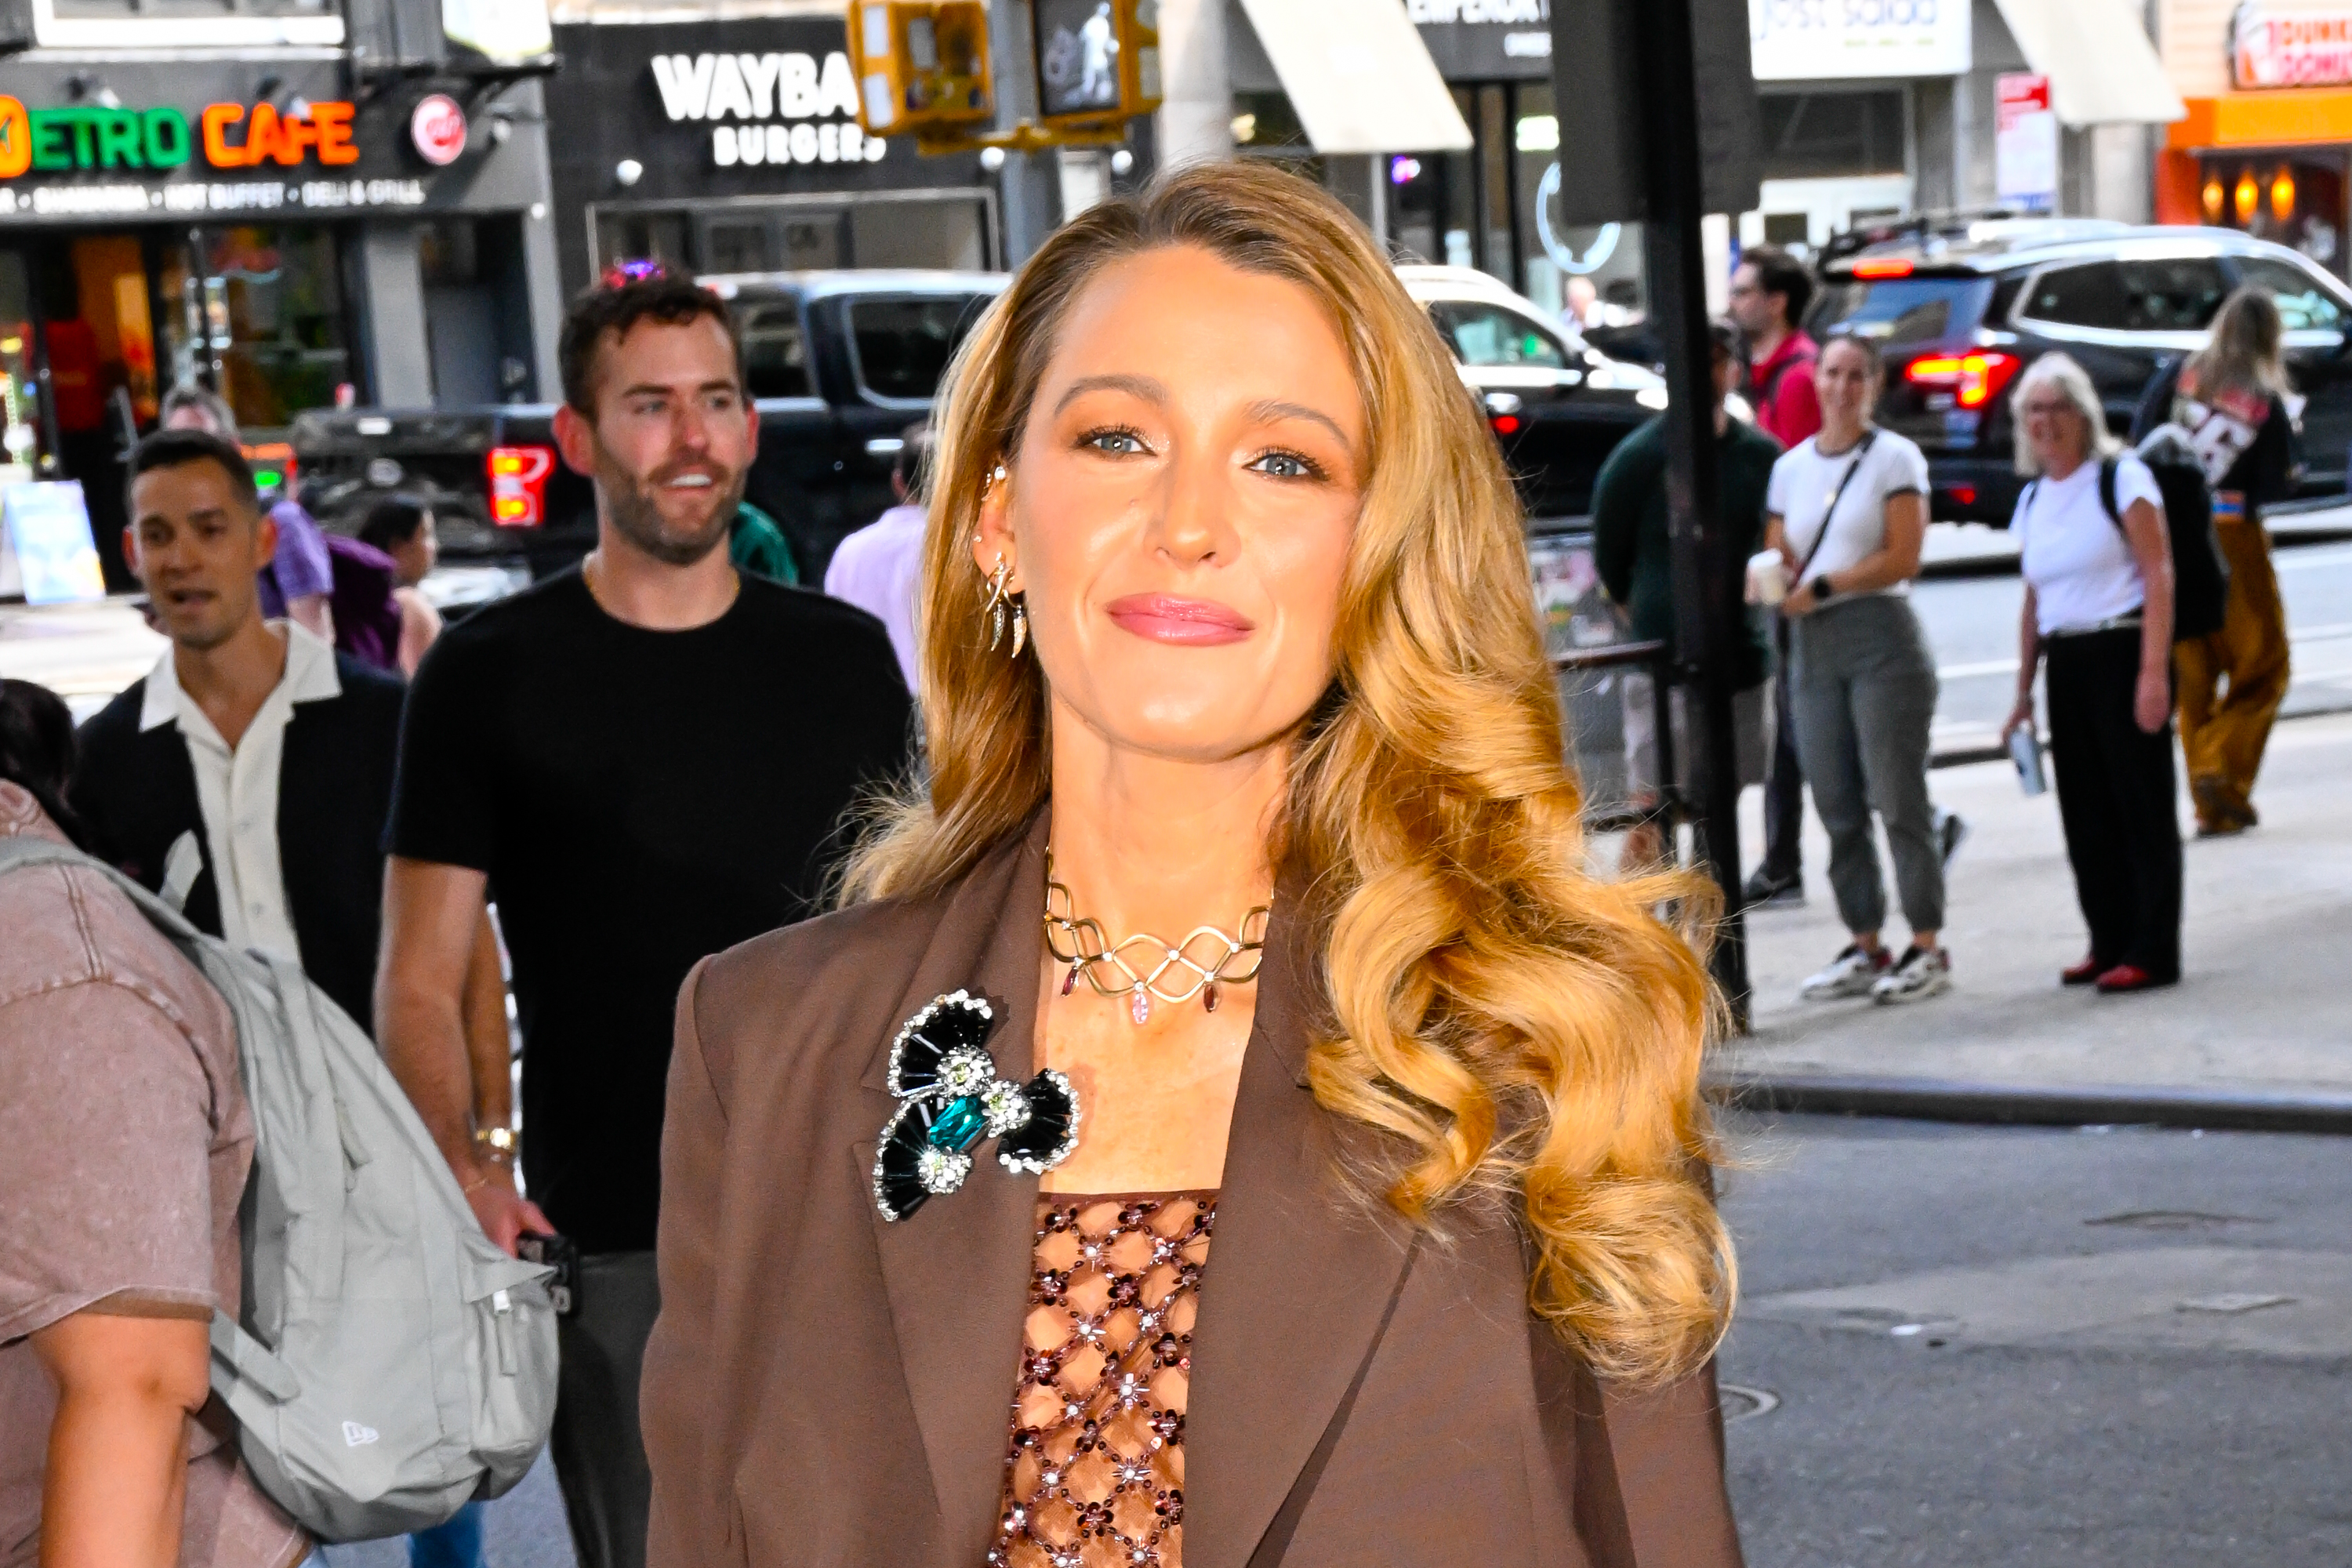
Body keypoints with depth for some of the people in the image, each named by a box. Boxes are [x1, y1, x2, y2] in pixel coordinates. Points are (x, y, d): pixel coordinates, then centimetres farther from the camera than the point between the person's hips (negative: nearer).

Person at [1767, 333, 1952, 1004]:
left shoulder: (1895, 458, -1)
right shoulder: (1790, 467, 14)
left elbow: (1902, 558, -8)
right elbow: (1779, 559, 16)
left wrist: (1820, 587, -12)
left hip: (1880, 636, -5)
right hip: (1811, 647, 5)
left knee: (1899, 799, -6)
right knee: (1837, 809, 5)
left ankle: (1927, 948, -2)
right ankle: (1865, 948, 13)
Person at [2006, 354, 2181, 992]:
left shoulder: (2121, 477, -4)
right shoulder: (2033, 500, 14)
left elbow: (2158, 576, -10)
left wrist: (2154, 671, -18)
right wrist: (2024, 691, 16)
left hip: (2121, 651, -6)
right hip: (2066, 663, 6)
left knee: (2141, 801, -4)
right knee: (2086, 811, 7)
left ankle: (2152, 951, -2)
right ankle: (2110, 943, 16)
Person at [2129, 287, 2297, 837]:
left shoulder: (2179, 375, -1)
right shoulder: (2267, 402, -10)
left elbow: (2140, 444, -3)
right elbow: (2277, 486, -7)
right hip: (2232, 538, -4)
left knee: (2194, 674, 11)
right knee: (2261, 668, 8)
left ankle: (2212, 806, 11)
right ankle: (2223, 770, -12)